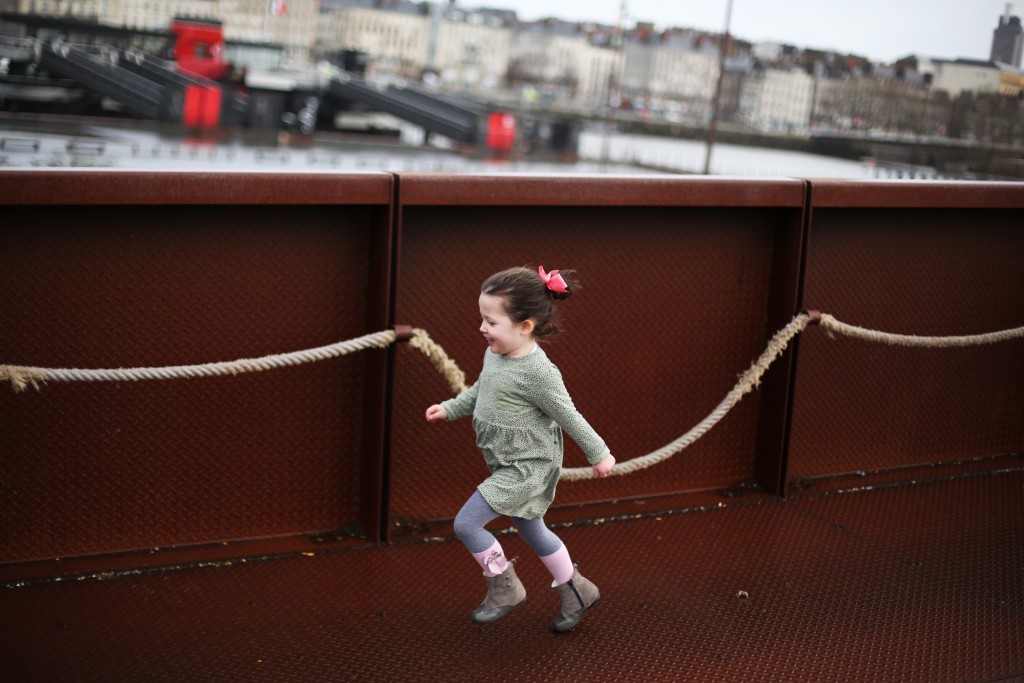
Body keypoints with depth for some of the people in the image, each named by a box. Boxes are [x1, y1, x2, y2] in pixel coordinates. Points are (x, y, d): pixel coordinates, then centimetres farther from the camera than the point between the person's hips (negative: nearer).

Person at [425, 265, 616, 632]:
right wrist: (450, 409, 9)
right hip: (511, 464, 9)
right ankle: (576, 590, 39)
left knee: (466, 523, -10)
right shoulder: (495, 354, -2)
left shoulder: (537, 372, -26)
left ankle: (505, 588, 10)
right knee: (530, 529, 21)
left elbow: (569, 416, -17)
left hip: (526, 467, -9)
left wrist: (598, 453, -7)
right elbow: (479, 391, 18)